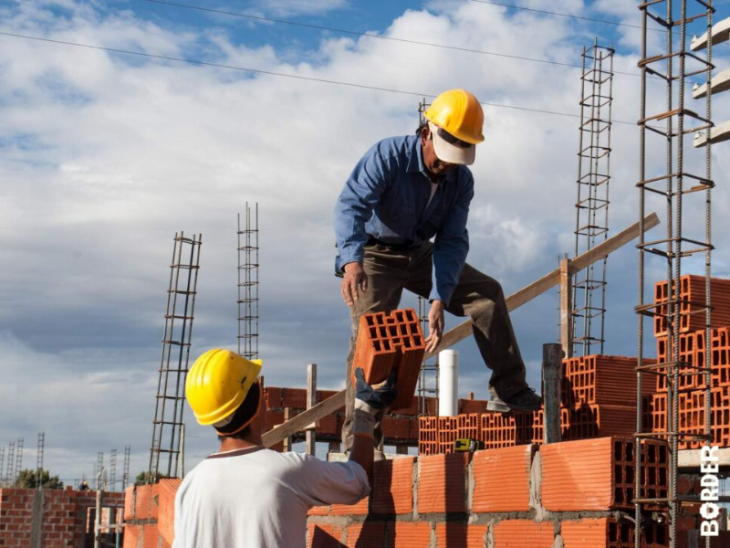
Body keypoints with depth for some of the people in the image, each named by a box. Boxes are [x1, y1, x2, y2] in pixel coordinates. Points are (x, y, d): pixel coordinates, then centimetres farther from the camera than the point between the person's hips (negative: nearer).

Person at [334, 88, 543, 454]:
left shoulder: (461, 180, -9)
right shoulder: (388, 156, -25)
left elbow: (452, 241, -13)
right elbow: (351, 204, -38)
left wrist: (438, 301, -27)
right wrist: (352, 260, -56)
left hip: (420, 254, 5)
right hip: (375, 256, -5)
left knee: (487, 293, -5)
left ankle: (509, 389, 2)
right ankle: (359, 441, -17)